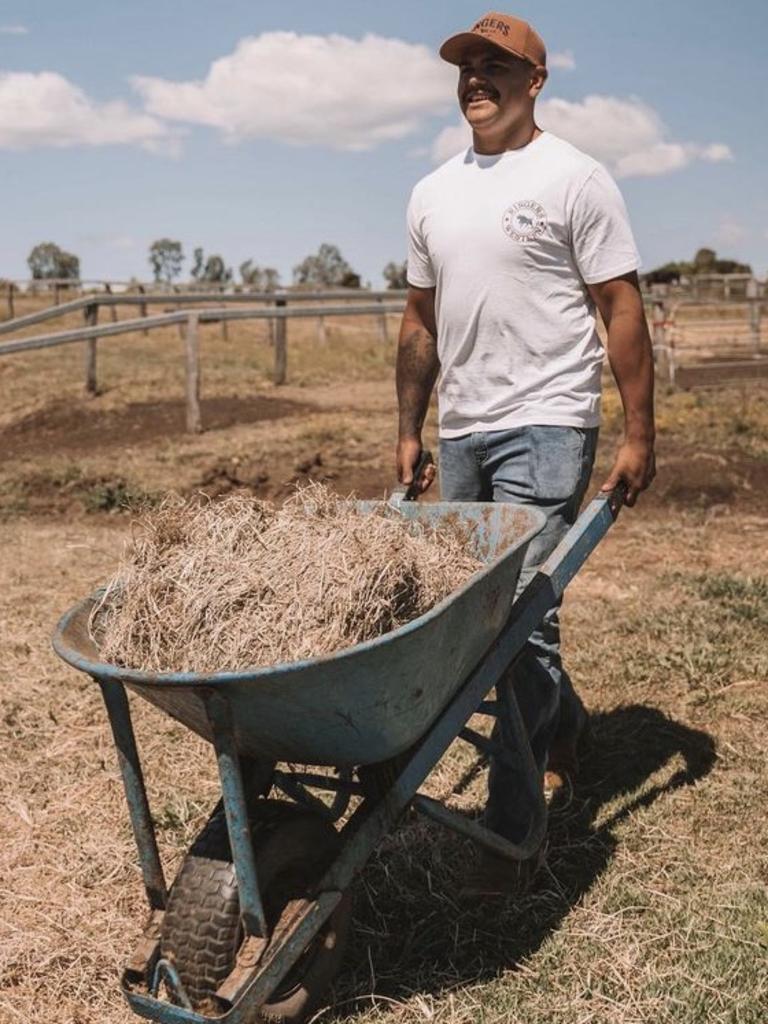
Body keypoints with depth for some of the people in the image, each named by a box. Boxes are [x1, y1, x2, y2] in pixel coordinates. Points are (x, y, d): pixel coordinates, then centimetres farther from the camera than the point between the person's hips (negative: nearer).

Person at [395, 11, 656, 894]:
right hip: (461, 432, 7)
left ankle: (513, 832, -1)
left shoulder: (572, 178, -3)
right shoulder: (432, 193, 15)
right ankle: (563, 721, 41)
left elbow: (621, 310, -6)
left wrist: (638, 434, -11)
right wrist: (408, 430, 15)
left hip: (543, 428, -6)